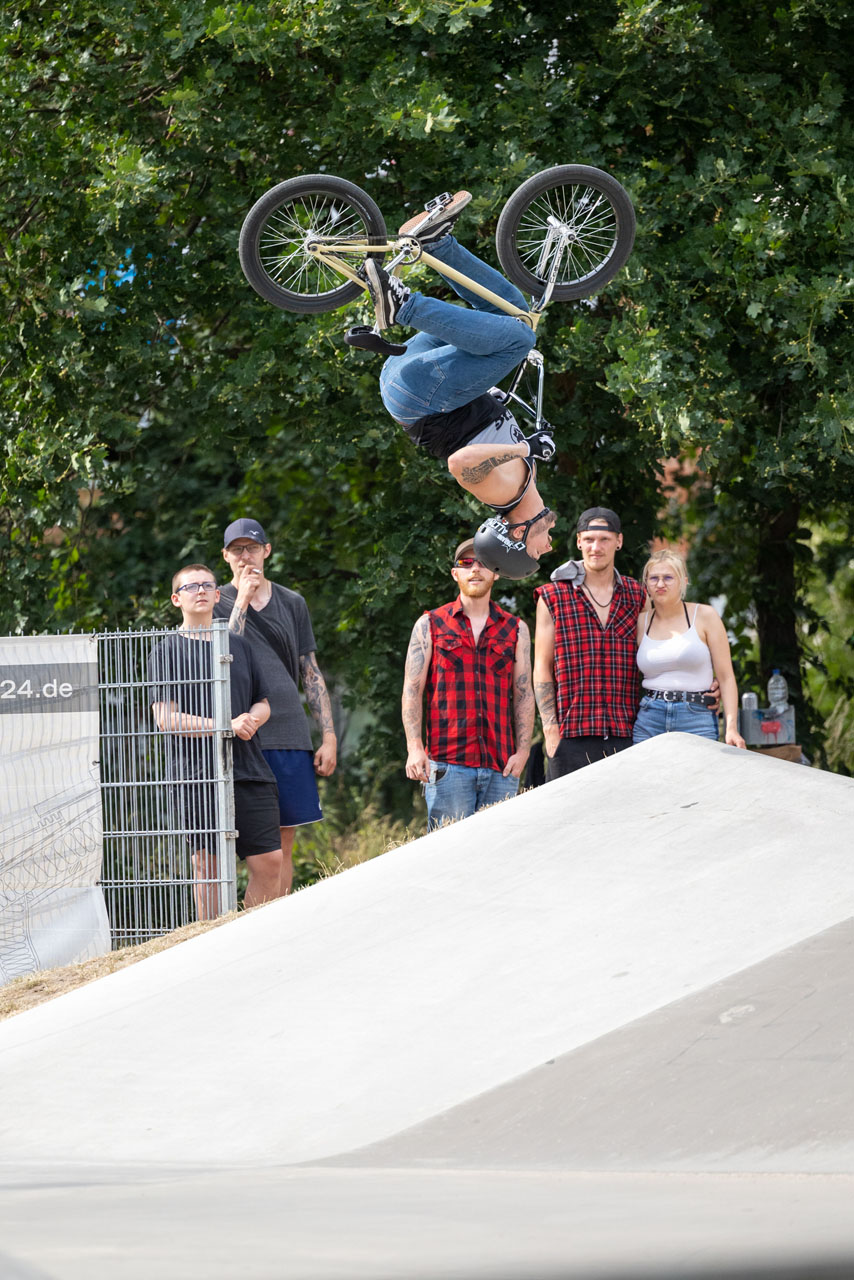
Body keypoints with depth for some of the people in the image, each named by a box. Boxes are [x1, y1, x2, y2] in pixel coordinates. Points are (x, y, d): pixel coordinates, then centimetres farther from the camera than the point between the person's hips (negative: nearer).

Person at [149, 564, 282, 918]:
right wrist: (227, 727, -15)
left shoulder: (238, 646, 19)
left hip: (249, 769, 4)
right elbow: (166, 718, -6)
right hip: (199, 773, -4)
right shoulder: (167, 652, 2)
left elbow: (262, 703, 24)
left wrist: (251, 720, -1)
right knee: (208, 865, -3)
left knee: (268, 861, -2)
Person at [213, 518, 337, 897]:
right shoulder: (217, 602, 6)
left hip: (290, 736, 3)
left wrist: (329, 737, 8)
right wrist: (242, 601, -10)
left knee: (283, 842, 5)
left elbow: (311, 674, 15)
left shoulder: (292, 603, 16)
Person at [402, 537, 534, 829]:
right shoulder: (430, 626, 10)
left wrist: (522, 751, -1)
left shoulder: (516, 630, 15)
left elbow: (524, 696, 12)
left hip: (501, 768, 2)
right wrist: (415, 748, -7)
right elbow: (412, 692, 5)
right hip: (447, 764, -2)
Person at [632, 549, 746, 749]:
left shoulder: (704, 616, 3)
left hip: (696, 722, -2)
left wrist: (731, 728, -9)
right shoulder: (640, 622, 11)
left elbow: (726, 677, 0)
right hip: (648, 723, 3)